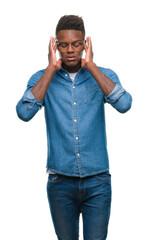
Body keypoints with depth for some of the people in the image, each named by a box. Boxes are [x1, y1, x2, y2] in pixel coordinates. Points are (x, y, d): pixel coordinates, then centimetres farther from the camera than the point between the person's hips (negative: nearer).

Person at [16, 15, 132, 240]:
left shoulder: (104, 76, 2)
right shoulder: (42, 78, 1)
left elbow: (124, 104, -19)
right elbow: (24, 112, -18)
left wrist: (91, 66, -15)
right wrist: (51, 69, -15)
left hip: (97, 181, 0)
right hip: (60, 183, 1)